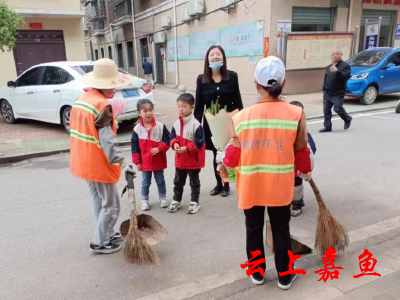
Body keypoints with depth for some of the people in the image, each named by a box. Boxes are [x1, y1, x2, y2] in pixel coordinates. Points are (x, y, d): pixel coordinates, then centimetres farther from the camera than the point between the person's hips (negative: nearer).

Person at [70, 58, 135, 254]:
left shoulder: (80, 100, 7)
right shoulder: (102, 105, -21)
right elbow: (107, 139, -28)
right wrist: (121, 163, -31)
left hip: (84, 162, 9)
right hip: (99, 165, -9)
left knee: (99, 201, 22)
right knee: (111, 205, 6)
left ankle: (107, 234, 35)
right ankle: (99, 242, 17)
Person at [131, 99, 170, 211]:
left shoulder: (161, 126, -8)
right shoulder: (137, 129, -8)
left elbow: (167, 140, -5)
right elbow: (134, 147, -4)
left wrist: (159, 149, -21)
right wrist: (137, 161, -4)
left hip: (158, 161, 0)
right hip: (145, 162, 0)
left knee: (160, 181, 16)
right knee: (145, 182, 13)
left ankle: (163, 198, 32)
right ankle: (144, 200, 27)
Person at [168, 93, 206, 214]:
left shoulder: (196, 124, -19)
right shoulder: (176, 123, 1)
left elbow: (199, 142, -19)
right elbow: (172, 136, 9)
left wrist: (187, 148, -23)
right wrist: (174, 144, -12)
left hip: (193, 160, -6)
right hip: (180, 159, 6)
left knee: (194, 182, 10)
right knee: (178, 181, 18)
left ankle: (195, 202, 24)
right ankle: (176, 200, 33)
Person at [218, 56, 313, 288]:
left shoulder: (242, 116, -12)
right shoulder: (296, 114, -12)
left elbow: (235, 154, -4)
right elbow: (301, 151, -2)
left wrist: (223, 159, 20)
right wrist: (306, 171, 19)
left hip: (250, 186, 0)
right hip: (280, 186, 0)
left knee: (254, 230, 19)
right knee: (281, 231, 18)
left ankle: (257, 273, 35)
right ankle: (285, 276, 33)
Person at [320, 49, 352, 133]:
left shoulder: (345, 66, -3)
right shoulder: (329, 67, 19)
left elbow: (346, 76, -20)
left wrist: (337, 71, -34)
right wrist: (324, 88, 14)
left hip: (338, 93, -6)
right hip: (327, 93, 6)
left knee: (337, 108, -11)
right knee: (326, 110, 3)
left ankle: (347, 119, 17)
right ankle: (327, 126, 10)